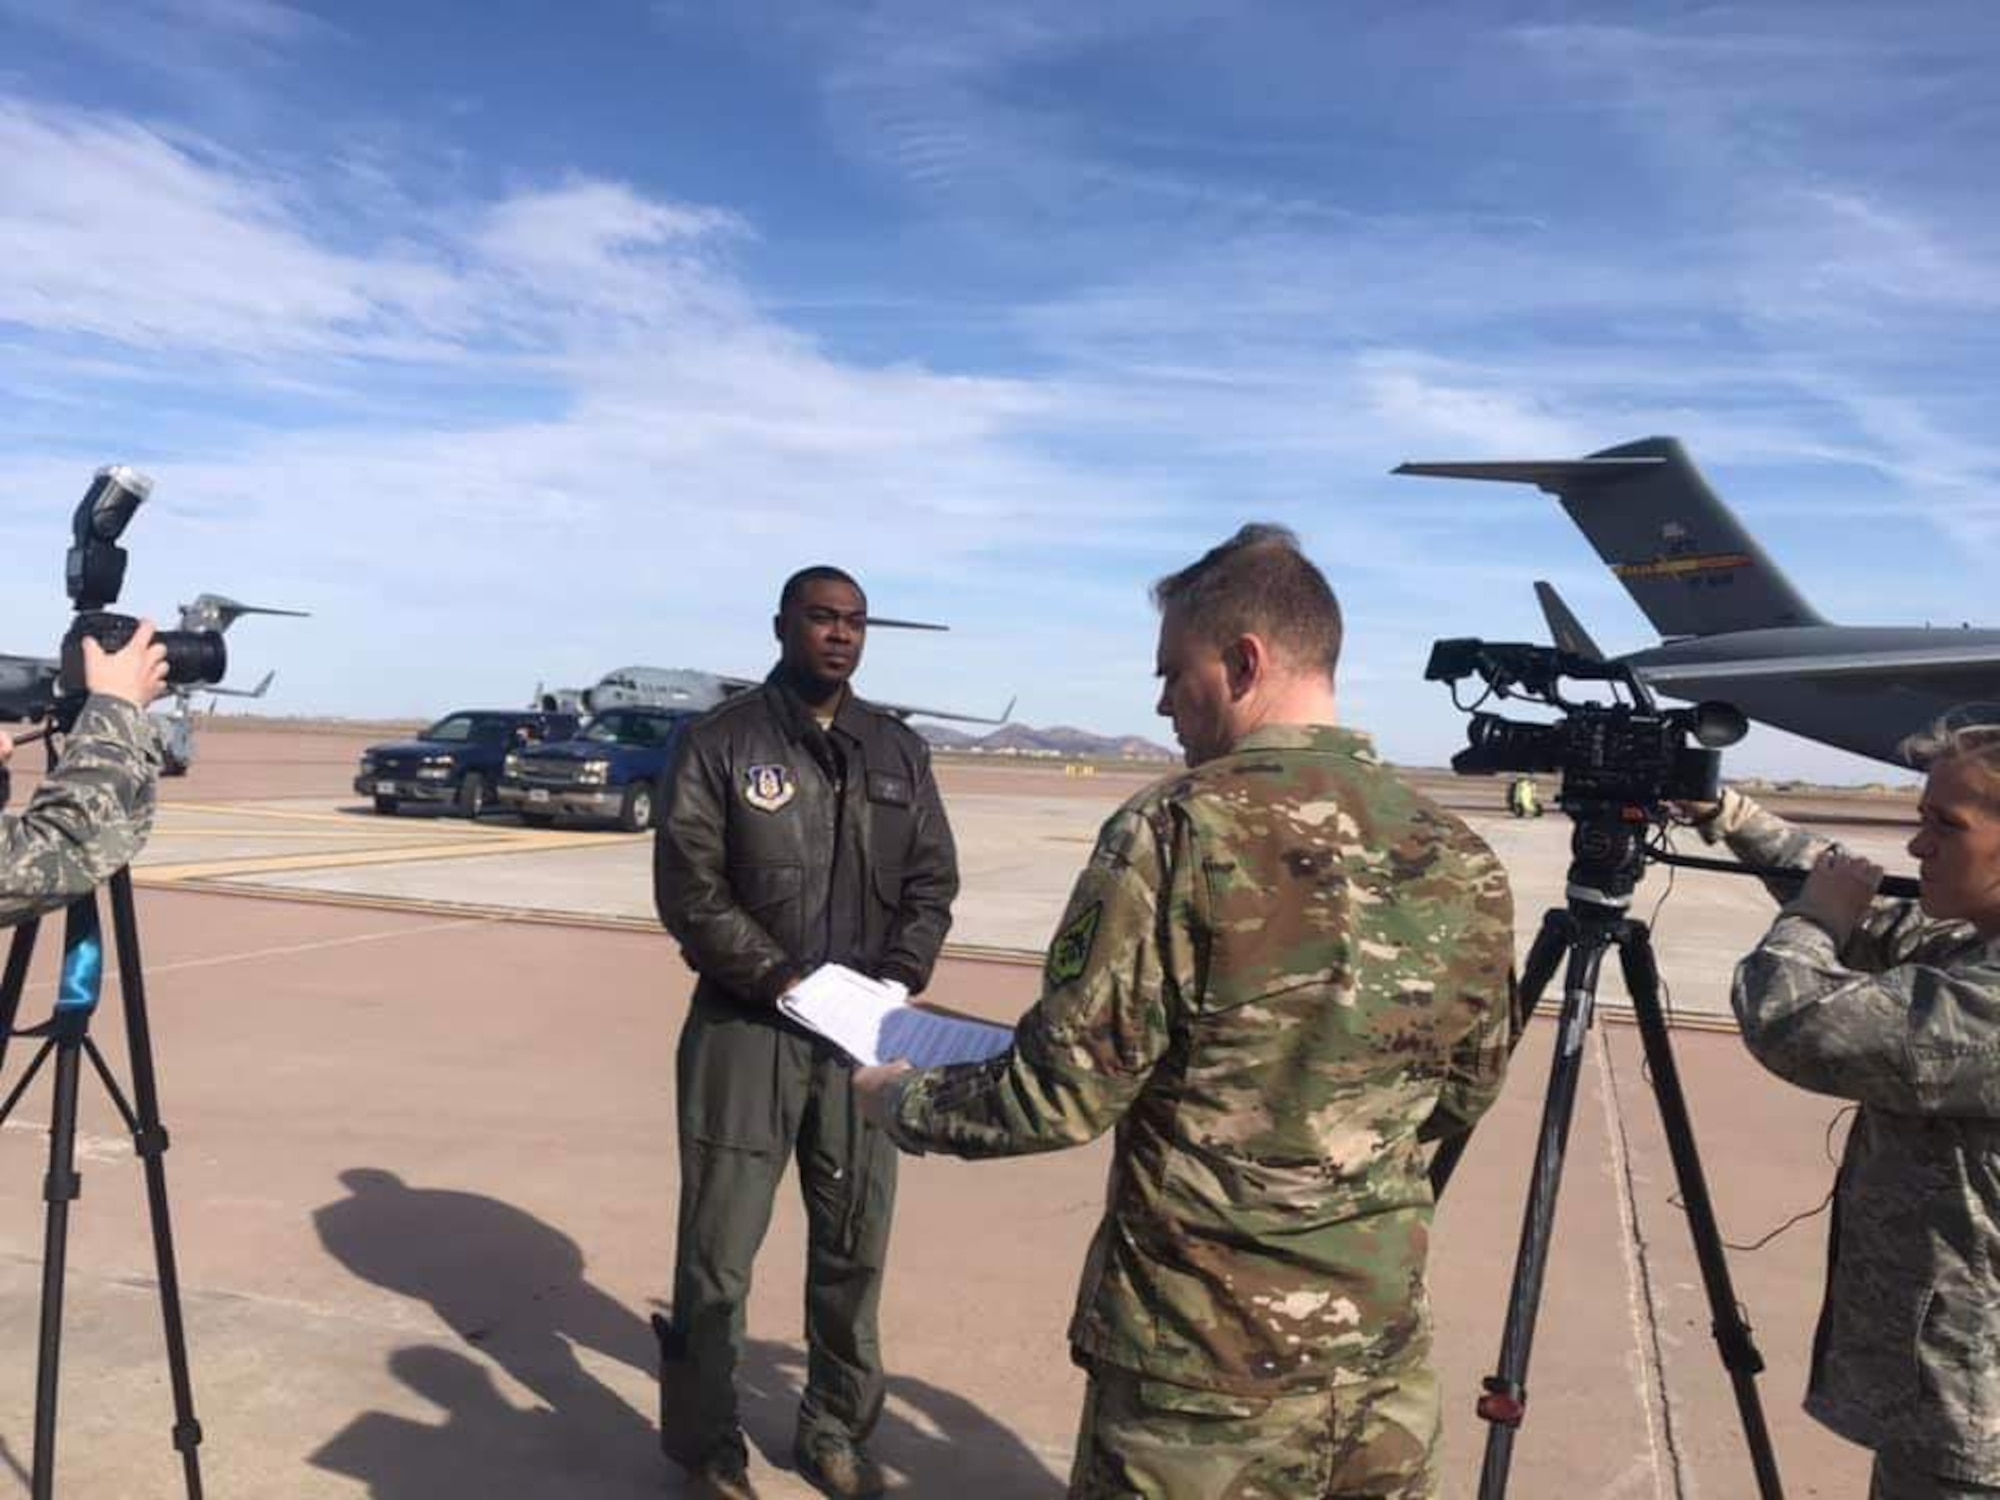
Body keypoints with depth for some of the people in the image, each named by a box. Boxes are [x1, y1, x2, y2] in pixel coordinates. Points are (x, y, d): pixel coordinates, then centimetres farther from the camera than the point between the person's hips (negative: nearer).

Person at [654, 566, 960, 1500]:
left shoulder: (900, 750, 9)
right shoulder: (722, 740, -4)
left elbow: (931, 882, 8)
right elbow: (689, 890, -10)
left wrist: (897, 980, -8)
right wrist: (782, 980, -18)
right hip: (746, 1027, -4)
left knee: (854, 1244, 13)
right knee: (719, 1247, 5)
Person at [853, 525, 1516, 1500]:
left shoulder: (1180, 830, -18)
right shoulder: (1462, 861, -1)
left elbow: (1062, 1097, -15)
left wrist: (905, 1103, 2)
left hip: (1203, 1359, -4)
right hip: (1382, 1351, 5)